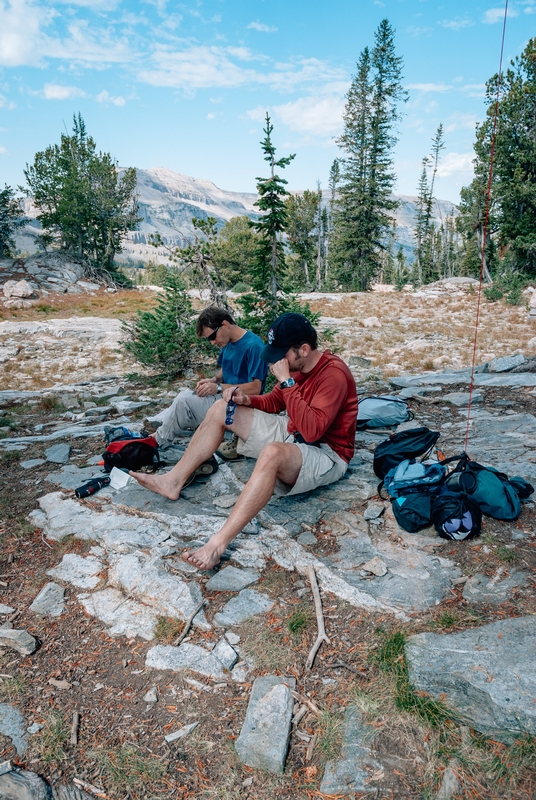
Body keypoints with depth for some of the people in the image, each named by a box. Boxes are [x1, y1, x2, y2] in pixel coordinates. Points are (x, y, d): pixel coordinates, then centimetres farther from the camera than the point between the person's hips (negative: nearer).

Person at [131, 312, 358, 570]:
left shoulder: (333, 374, -25)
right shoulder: (297, 365, 1)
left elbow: (311, 430, -36)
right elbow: (274, 402, 13)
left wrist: (287, 381, -34)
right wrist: (246, 399, -7)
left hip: (324, 454, -9)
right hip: (290, 433, 9)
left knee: (272, 452, -44)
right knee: (221, 408, 4)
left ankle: (218, 544, -45)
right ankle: (173, 481, 0)